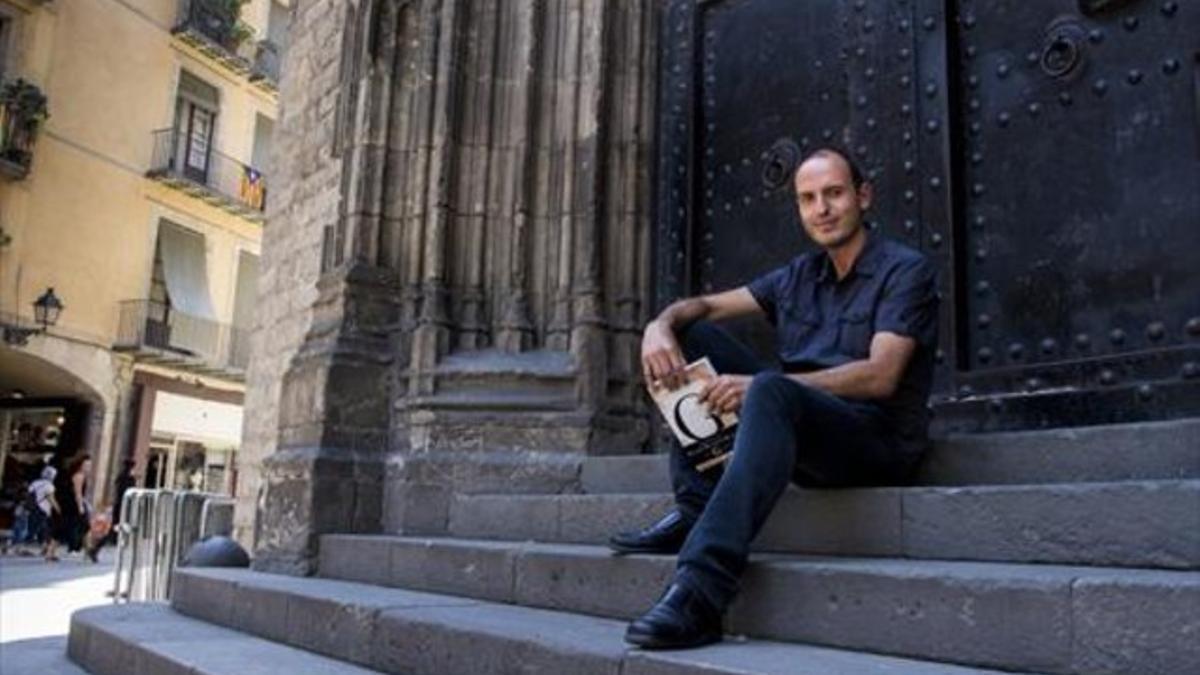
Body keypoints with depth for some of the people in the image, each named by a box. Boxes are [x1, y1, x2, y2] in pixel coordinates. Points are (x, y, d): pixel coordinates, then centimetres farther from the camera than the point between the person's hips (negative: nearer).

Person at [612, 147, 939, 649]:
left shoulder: (906, 270, -3)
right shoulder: (797, 277, 16)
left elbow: (880, 376, -17)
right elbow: (705, 305, 13)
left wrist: (761, 385, -26)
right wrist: (661, 324, -12)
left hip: (879, 439, -7)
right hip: (802, 434, 7)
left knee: (770, 392, -38)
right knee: (692, 335, 2)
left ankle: (700, 595, -45)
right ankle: (694, 511, -10)